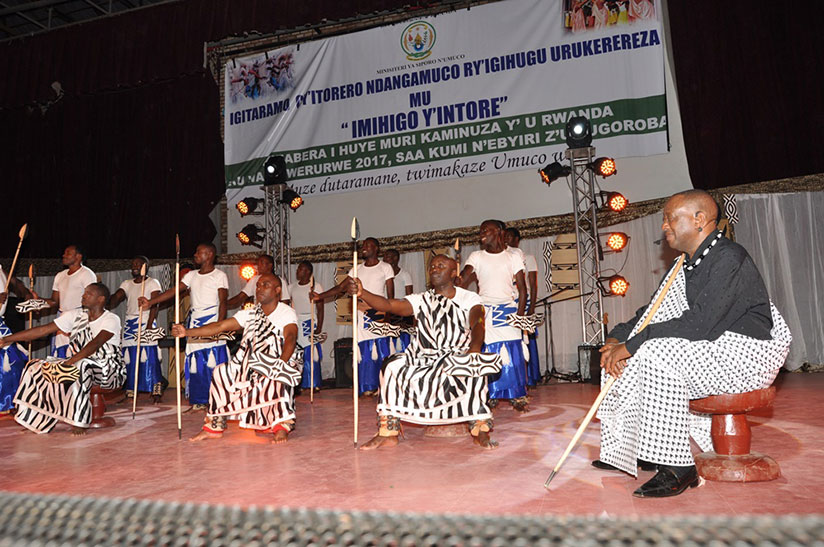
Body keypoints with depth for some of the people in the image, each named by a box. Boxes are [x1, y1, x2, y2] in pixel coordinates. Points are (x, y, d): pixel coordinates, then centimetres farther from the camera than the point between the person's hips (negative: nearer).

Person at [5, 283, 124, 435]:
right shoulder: (75, 316, 7)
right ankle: (38, 420, 1)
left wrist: (70, 361, -40)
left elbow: (96, 343, -28)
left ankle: (81, 422, -27)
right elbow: (43, 330, 6)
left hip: (108, 371, -7)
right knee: (37, 368, -7)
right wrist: (7, 339, 3)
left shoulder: (111, 320, -12)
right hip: (78, 364, 7)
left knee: (80, 368, -37)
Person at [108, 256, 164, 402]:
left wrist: (149, 326, -16)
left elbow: (154, 305, -6)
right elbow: (116, 297, 4)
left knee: (150, 359, -9)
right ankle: (130, 393, 8)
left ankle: (156, 392, -6)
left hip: (146, 322, -5)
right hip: (129, 324, 5)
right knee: (129, 360, 2)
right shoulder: (127, 284, 19)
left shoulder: (152, 283, 3)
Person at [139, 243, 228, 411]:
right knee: (195, 363, 3)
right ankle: (199, 401, 10)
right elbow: (174, 291, 8)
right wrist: (151, 302, -3)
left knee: (213, 362, -8)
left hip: (212, 322, -6)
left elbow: (223, 302, -7)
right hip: (194, 322, 6)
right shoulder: (192, 275, 16)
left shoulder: (219, 276, 0)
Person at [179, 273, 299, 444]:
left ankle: (282, 426, -25)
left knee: (278, 379, -38)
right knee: (220, 373, -6)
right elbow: (220, 326, 0)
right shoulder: (250, 314, 8)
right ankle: (214, 427, 4)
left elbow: (290, 338, -27)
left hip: (279, 363, -6)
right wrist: (187, 332, -12)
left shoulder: (286, 313, -9)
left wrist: (280, 365, -42)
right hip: (252, 365, 6)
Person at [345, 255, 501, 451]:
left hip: (459, 357, -3)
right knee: (393, 366, -21)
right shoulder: (422, 301, 9)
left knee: (476, 365, -35)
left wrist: (475, 346, -38)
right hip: (424, 359, 3)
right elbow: (389, 305, -6)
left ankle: (480, 429, -22)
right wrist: (362, 293, -25)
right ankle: (388, 433, -15)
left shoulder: (470, 299, 5)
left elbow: (477, 323, -15)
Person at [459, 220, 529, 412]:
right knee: (486, 355, 0)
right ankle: (490, 396, 10)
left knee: (513, 355, -3)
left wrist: (519, 315, -4)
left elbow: (522, 290, 6)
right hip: (484, 311, 1)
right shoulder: (476, 257, 9)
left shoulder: (513, 258, 8)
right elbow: (464, 278, -7)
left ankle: (518, 396, 9)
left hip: (508, 310, 0)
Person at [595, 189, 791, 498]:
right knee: (624, 359, 1)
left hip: (749, 352, -9)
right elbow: (653, 312, 13)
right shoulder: (685, 265, 11)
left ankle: (677, 467, -24)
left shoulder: (729, 258, -18)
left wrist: (632, 343, -27)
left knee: (658, 352, -31)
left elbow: (699, 322, -28)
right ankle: (624, 451, 5)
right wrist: (617, 338, -5)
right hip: (711, 351, 9)